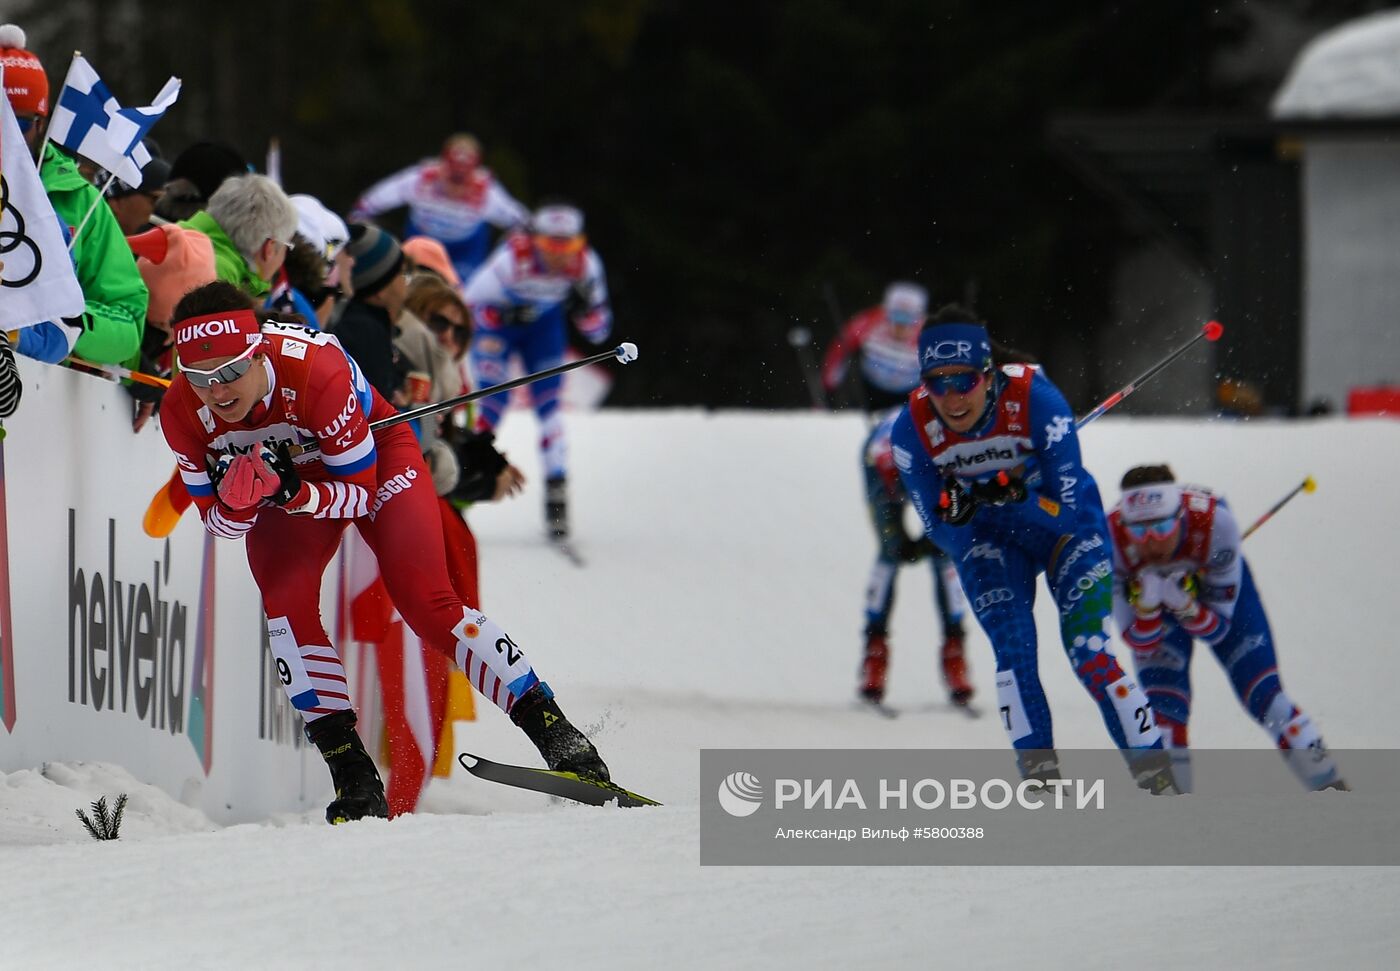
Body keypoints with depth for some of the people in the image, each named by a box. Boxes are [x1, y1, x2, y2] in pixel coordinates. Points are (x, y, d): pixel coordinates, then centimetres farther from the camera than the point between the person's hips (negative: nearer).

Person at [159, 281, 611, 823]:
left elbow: (360, 493, -27)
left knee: (426, 604, -16)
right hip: (284, 476, 3)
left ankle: (555, 732, -7)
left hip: (373, 457, -3)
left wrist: (295, 493, -46)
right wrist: (237, 501, -38)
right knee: (286, 604, -21)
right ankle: (355, 781, -16)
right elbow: (217, 523, -15)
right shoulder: (183, 412, -27)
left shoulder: (316, 371, -39)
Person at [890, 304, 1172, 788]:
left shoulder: (1035, 399, -32)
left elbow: (1070, 507, -28)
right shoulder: (913, 430, -24)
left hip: (1066, 527, -3)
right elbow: (940, 532, -16)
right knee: (1013, 652, -17)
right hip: (991, 538, 3)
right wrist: (956, 511, -39)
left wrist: (1011, 493, -45)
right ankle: (1042, 780, -12)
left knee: (1088, 651, -14)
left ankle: (1157, 781, -8)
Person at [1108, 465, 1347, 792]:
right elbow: (1140, 644, -26)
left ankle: (1331, 790, 4)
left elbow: (1218, 629, -27)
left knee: (1264, 696, -9)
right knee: (1163, 707, -16)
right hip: (1151, 589, 1)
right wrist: (1146, 607, -47)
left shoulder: (1214, 521, -39)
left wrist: (1186, 607, -47)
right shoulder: (1112, 540, -36)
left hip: (1222, 586, -1)